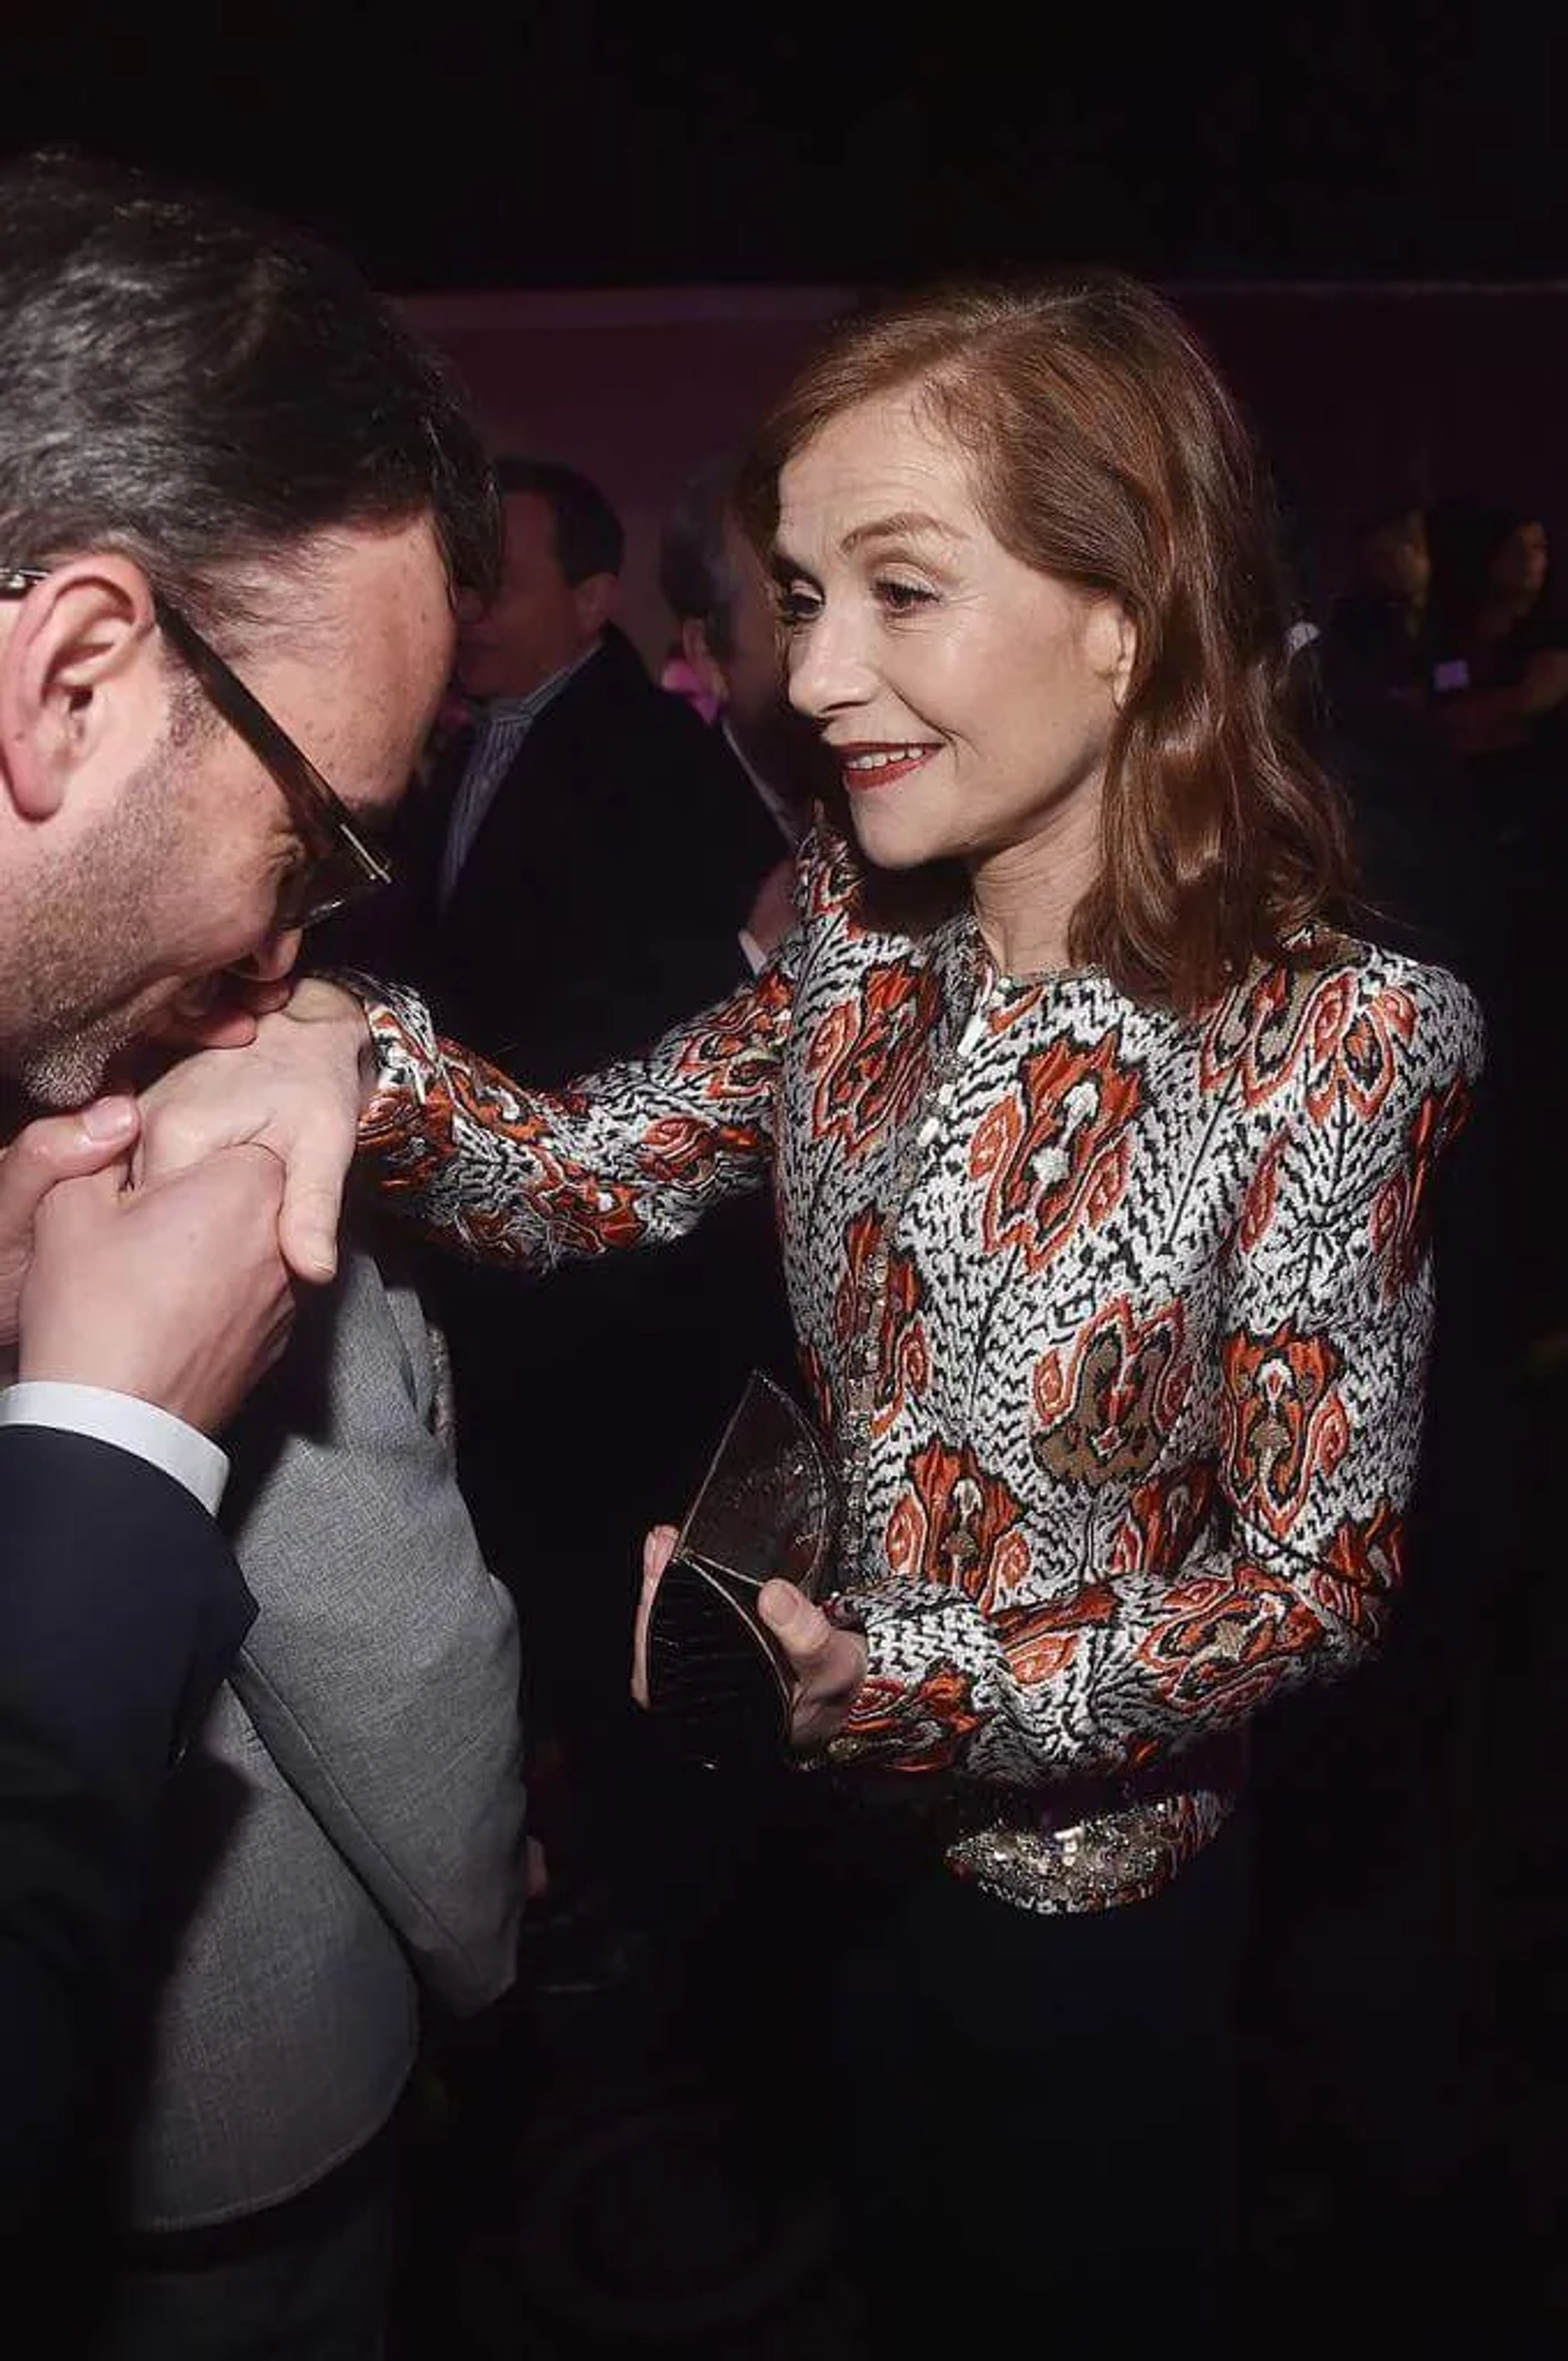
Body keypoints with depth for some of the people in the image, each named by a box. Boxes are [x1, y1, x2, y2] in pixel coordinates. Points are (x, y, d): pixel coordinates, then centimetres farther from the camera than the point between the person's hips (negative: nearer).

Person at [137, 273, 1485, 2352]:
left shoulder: (1335, 1037, -26)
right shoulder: (859, 937, -10)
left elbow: (1325, 1570, -21)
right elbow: (594, 1165, -10)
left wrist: (922, 1692, -31)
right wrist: (357, 1067, -30)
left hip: (1094, 1885, -4)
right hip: (848, 1824, 5)